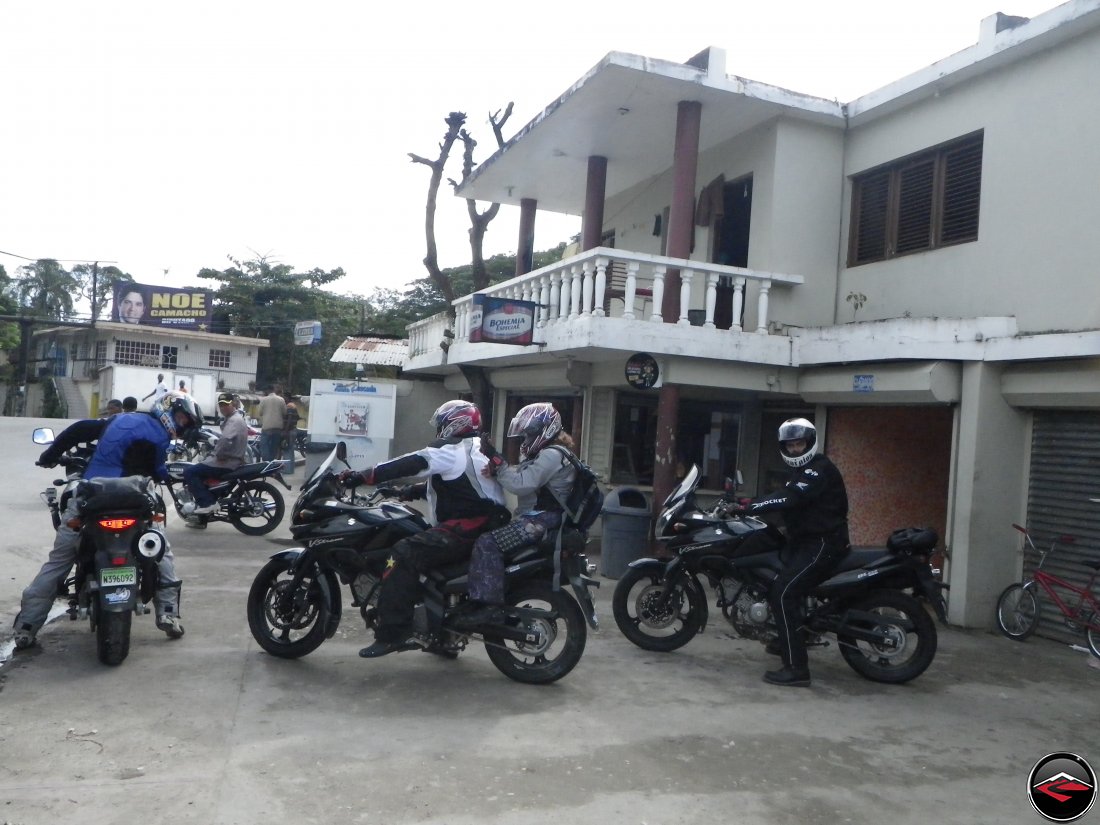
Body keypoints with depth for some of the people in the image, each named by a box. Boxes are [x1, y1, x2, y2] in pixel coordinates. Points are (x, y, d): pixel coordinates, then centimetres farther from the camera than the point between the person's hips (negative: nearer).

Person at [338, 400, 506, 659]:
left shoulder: (453, 451, -7)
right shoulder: (477, 450, 24)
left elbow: (411, 464, -19)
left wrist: (364, 476, -22)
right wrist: (411, 491, 22)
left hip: (465, 528, -11)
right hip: (486, 528, 11)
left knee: (405, 555, -20)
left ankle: (391, 633, -26)